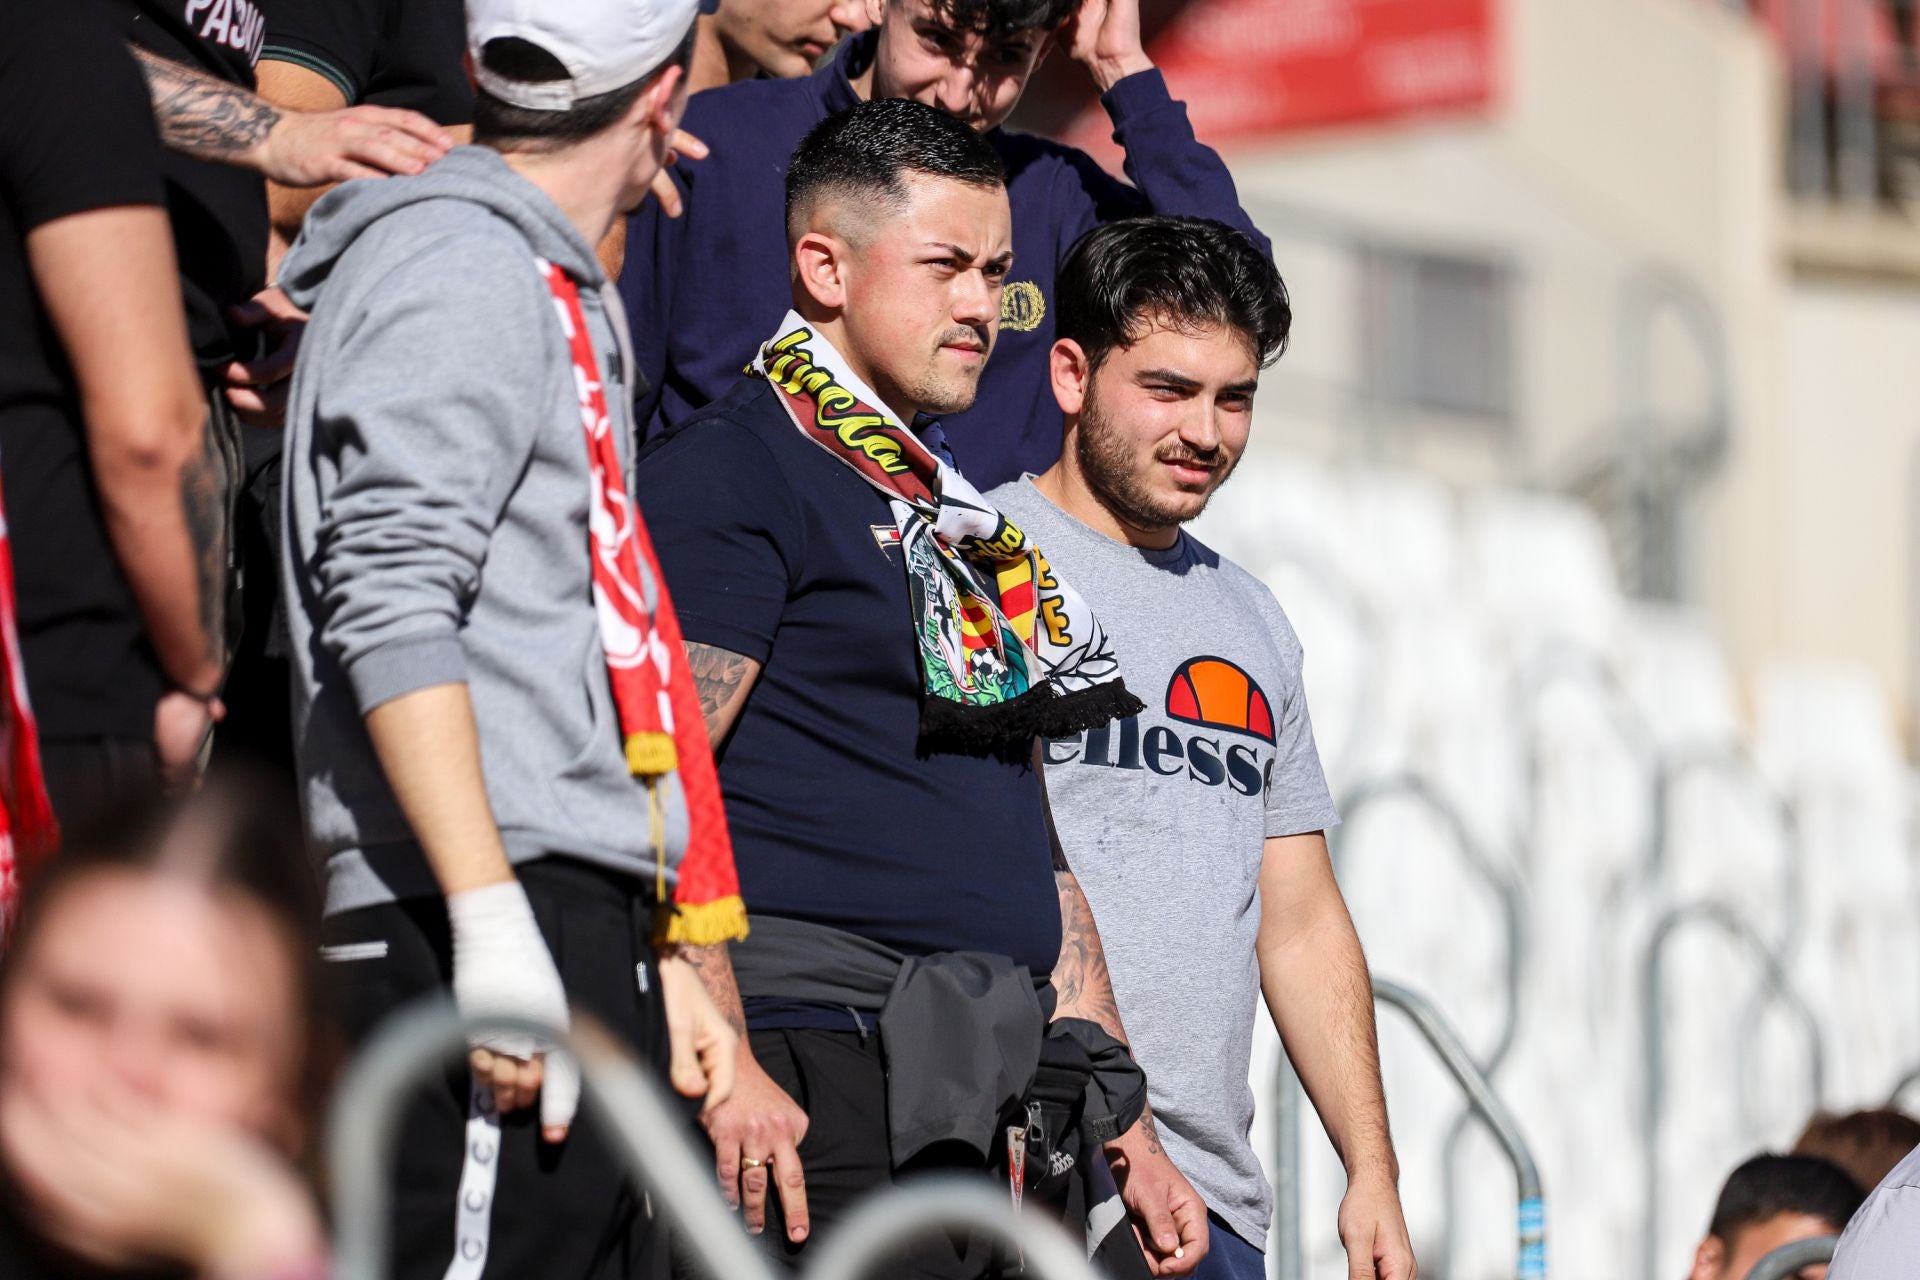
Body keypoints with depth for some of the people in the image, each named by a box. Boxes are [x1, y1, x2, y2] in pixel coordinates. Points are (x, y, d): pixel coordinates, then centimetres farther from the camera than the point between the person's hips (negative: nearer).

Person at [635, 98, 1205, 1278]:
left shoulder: (967, 525, 25)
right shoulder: (729, 478, -2)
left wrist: (1130, 1131, 21)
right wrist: (725, 1065, -23)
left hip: (981, 1112, 8)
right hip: (812, 1085, -8)